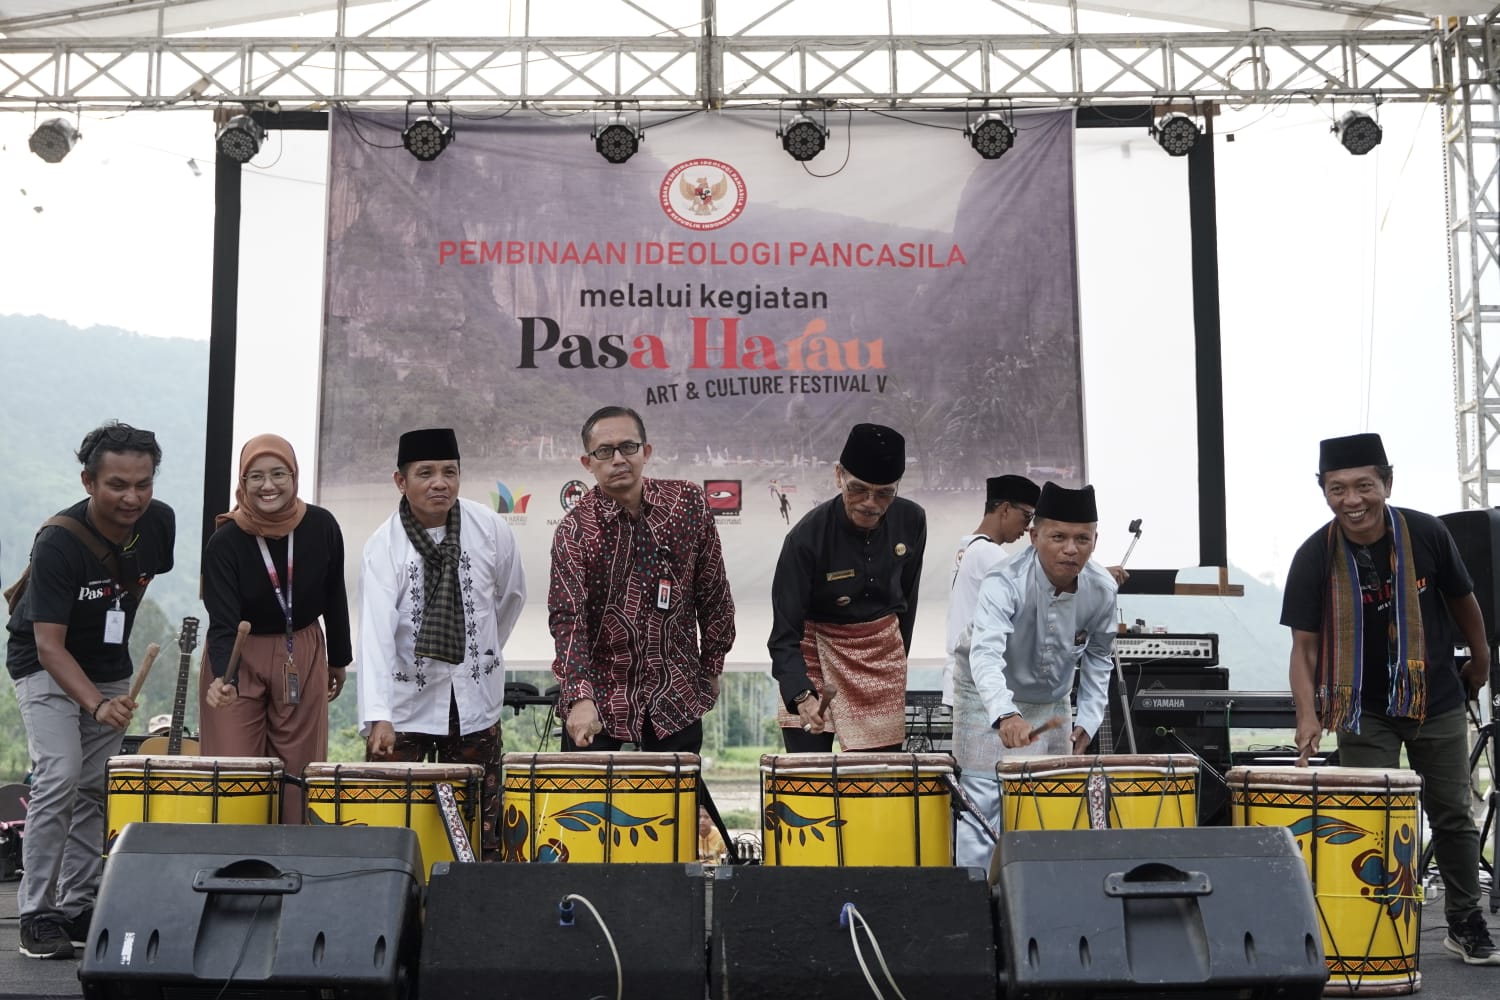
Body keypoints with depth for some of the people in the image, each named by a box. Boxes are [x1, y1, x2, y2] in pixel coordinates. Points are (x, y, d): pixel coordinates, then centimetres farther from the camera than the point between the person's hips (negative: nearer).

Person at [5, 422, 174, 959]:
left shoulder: (159, 522, -14)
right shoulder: (58, 542, -31)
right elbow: (49, 644, -33)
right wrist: (97, 705, -47)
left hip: (110, 668, 5)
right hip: (45, 666, -5)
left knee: (95, 789, 7)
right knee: (60, 778, -19)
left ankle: (76, 906, 17)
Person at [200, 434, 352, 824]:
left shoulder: (321, 527, -11)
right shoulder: (225, 543, -18)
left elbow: (334, 597, 3)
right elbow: (222, 624, -23)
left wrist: (339, 659, 12)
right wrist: (222, 680, -40)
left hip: (303, 658, 2)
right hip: (239, 659, -2)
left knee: (299, 774, 5)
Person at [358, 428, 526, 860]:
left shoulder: (490, 529, -7)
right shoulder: (383, 546, -13)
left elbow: (512, 595, 11)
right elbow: (375, 633, -23)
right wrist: (378, 717, -33)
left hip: (476, 699, 2)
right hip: (407, 703, -1)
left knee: (480, 828, 6)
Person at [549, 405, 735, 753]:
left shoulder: (688, 503, -2)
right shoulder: (575, 531, -9)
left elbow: (713, 592, 7)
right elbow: (567, 618, -19)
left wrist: (712, 666, 9)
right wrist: (580, 698, -31)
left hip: (676, 695, 2)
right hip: (597, 697, -2)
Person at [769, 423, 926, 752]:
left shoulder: (911, 521, -8)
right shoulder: (807, 537, -22)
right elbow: (785, 633, -22)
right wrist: (801, 695, -36)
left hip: (882, 657, 4)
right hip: (815, 654, -3)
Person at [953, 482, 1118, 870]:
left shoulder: (1102, 589, -15)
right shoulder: (1004, 584, -32)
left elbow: (1097, 655, 3)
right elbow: (985, 654, -47)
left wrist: (1088, 719, -3)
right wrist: (1006, 715, -63)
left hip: (1052, 704, 5)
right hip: (991, 700, -5)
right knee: (983, 807, -9)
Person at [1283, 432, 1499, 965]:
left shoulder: (1426, 534, -13)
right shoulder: (1314, 557, -15)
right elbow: (1304, 645, -13)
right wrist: (1308, 715, -25)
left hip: (1436, 700, 1)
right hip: (1363, 709, -1)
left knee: (1453, 814, 10)